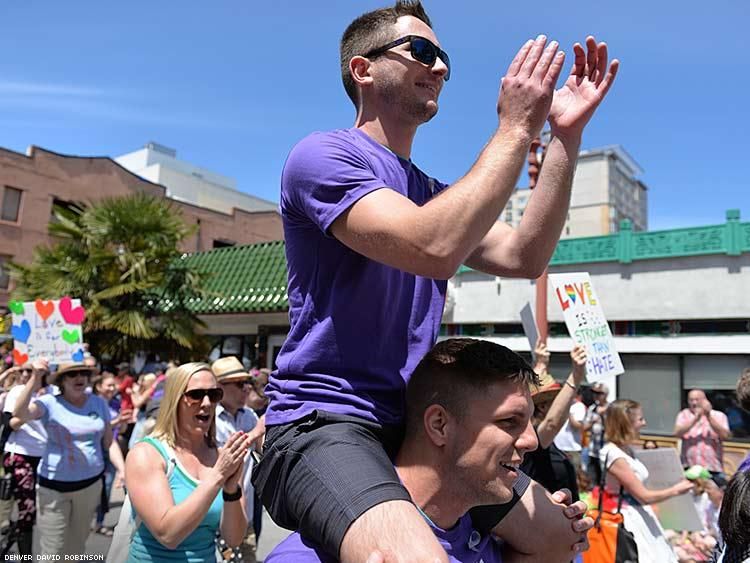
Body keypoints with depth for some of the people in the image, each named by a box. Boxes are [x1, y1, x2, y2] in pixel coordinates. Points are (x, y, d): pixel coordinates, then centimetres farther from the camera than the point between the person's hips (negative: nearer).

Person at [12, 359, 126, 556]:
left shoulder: (99, 403, 0)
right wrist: (35, 378, -38)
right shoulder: (50, 403, -10)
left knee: (77, 545, 20)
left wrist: (124, 471, -5)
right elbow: (19, 413, -29)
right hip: (54, 485, -3)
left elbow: (109, 442, 4)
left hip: (91, 483, 3)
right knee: (53, 550, 5)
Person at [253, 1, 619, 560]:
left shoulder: (431, 192, 16)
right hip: (323, 422, -8)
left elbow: (523, 257, 4)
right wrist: (516, 128, -16)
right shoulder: (323, 155, -9)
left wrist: (565, 136, 0)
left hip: (412, 426, 9)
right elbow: (434, 251, -25)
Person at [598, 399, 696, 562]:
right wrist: (676, 490, -7)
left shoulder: (626, 449, 5)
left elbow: (639, 491, 8)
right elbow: (643, 496, -17)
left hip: (640, 516, 9)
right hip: (629, 520, -9)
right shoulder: (614, 454, -23)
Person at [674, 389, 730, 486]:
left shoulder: (719, 416, 6)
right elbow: (678, 433, -10)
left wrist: (709, 417, -15)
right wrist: (695, 418, -19)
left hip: (714, 469, 0)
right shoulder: (684, 414, 7)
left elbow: (724, 436, -9)